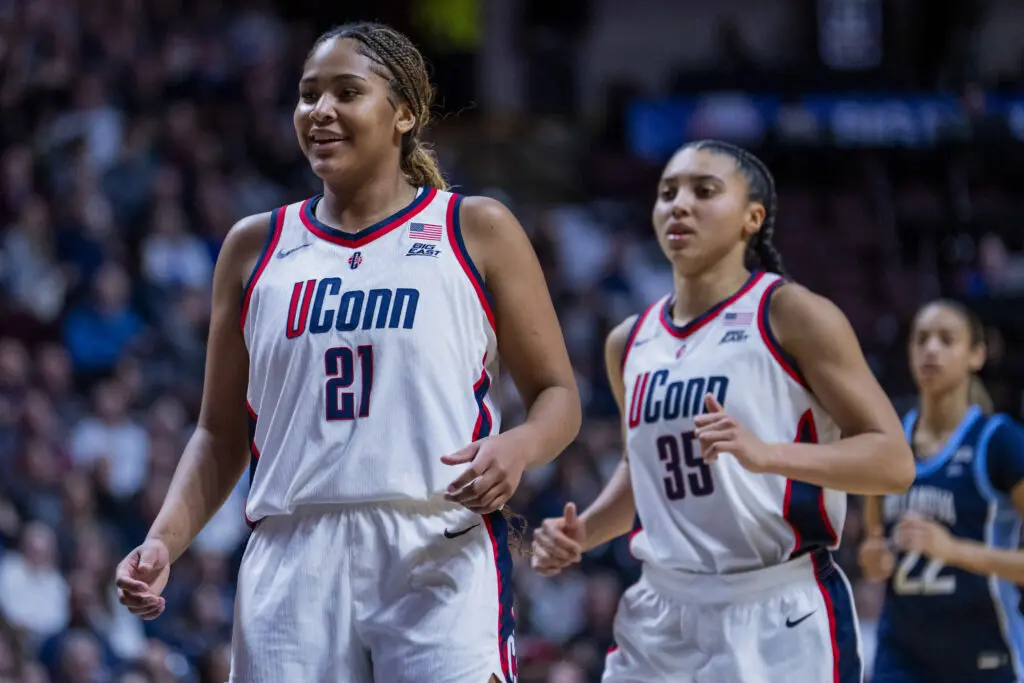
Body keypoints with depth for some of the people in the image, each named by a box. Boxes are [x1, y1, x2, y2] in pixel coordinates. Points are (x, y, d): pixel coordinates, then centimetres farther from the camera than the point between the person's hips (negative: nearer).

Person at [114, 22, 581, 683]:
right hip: (294, 568, 3)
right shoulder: (255, 246, 15)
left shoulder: (476, 231, 7)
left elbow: (557, 394, 8)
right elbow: (221, 434, 19)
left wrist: (516, 448, -15)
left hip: (440, 560, -3)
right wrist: (166, 541, 3)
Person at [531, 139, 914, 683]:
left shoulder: (794, 317, -7)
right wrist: (583, 532, 11)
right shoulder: (630, 343, 13)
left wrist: (765, 453, -27)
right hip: (662, 617, 6)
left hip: (779, 621, -6)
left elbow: (894, 462, -13)